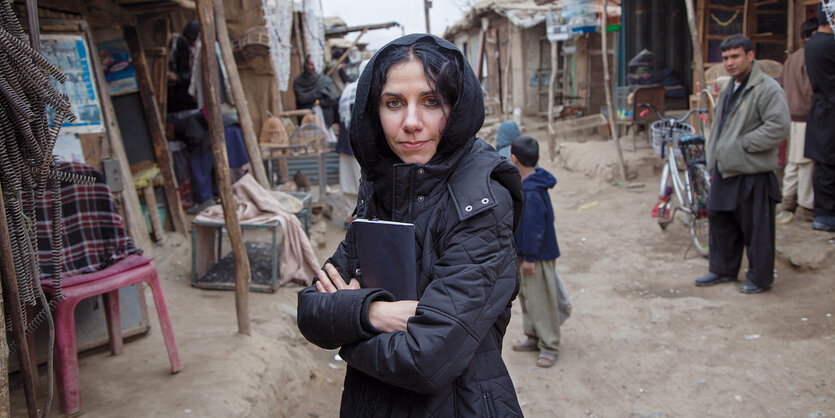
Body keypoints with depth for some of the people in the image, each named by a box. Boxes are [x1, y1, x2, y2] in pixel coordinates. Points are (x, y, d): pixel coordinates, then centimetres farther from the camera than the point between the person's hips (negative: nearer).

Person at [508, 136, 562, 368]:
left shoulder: (532, 192, -26)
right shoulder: (522, 185, 5)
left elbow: (535, 227, -25)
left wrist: (530, 258, -20)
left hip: (538, 256, -10)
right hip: (522, 253, 10)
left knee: (540, 300, 0)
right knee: (526, 296, 19)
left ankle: (549, 347, 13)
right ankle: (534, 338, 33)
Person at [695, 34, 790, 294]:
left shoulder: (767, 89, -13)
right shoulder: (728, 89, 17)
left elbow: (779, 128, -22)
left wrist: (742, 144, -19)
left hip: (753, 174, -9)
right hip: (724, 170, 9)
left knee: (756, 228, 1)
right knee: (720, 221, 16)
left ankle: (759, 277, 17)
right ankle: (723, 270, 30)